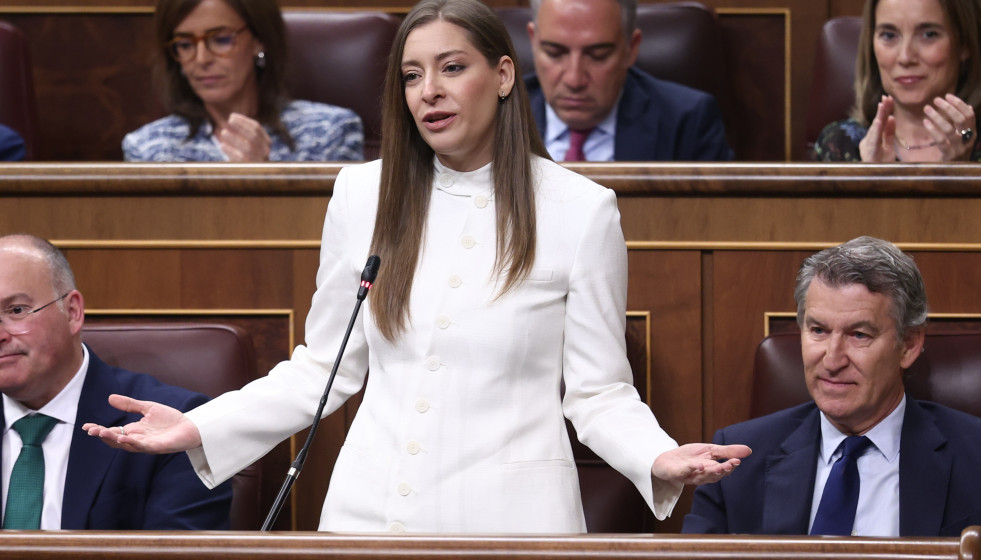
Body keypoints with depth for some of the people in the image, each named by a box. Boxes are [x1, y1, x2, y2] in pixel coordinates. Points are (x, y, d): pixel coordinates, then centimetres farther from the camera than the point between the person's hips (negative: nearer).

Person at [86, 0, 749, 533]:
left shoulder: (581, 210, -3)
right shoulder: (363, 194, 5)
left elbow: (599, 391, -1)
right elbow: (325, 368, 9)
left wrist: (658, 458, -22)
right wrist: (199, 429, -2)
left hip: (509, 516, -3)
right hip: (372, 507, 3)